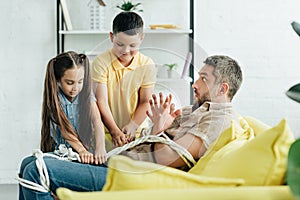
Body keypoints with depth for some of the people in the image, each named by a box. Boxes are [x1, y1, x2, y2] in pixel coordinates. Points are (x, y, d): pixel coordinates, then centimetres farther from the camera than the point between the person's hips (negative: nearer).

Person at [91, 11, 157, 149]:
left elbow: (145, 102, 1)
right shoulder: (101, 62, -6)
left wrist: (133, 126, -13)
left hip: (137, 131, 2)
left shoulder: (147, 65, 0)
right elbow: (102, 102, -10)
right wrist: (114, 131, -18)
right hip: (106, 132, -1)